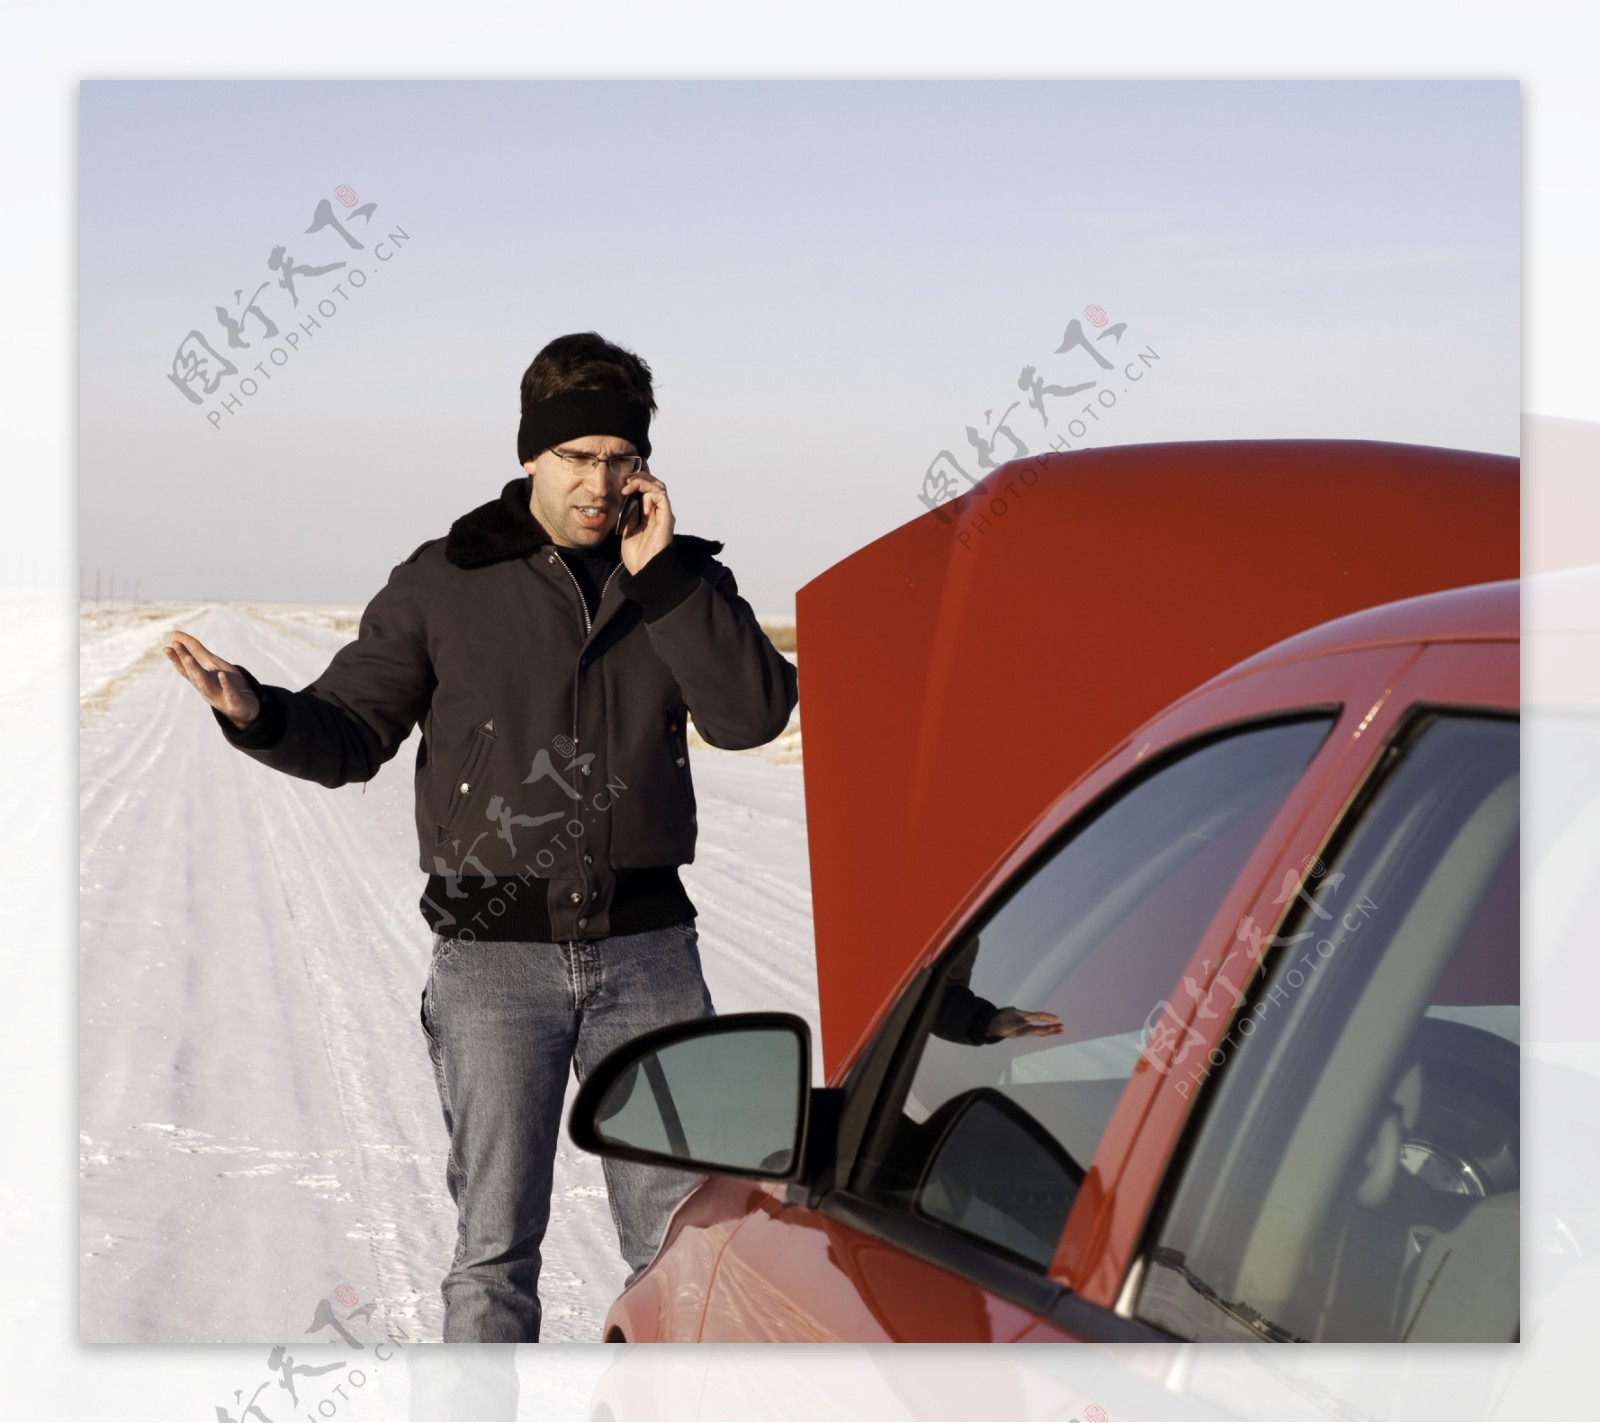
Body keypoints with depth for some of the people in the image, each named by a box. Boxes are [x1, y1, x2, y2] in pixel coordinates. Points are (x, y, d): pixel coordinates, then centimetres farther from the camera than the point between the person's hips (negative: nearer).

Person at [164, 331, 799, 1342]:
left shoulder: (680, 579, 7)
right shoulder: (445, 584, 1)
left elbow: (755, 714, -8)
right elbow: (350, 733, 4)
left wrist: (663, 575, -13)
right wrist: (259, 714, -17)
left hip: (648, 952, 2)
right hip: (495, 956, -2)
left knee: (682, 1231, 8)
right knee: (497, 1242, 3)